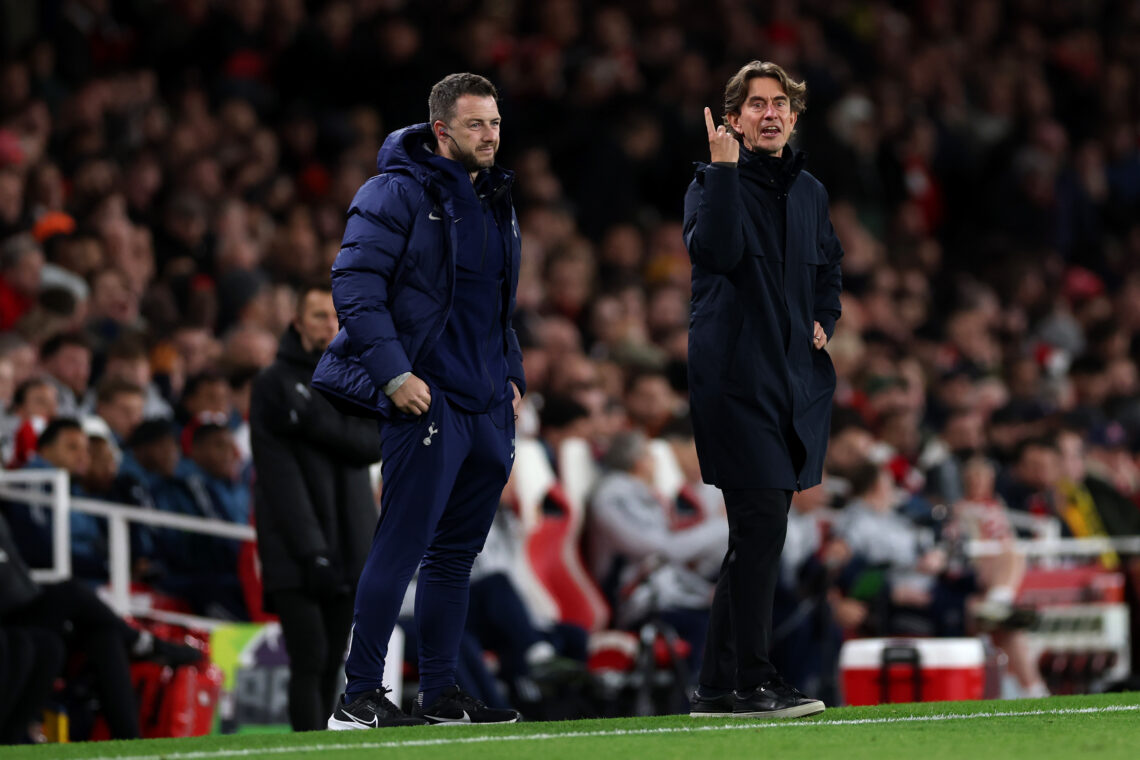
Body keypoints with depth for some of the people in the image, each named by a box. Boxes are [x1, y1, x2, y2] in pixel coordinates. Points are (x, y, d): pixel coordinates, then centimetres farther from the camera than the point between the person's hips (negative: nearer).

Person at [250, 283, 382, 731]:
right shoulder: (275, 383, -1)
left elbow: (373, 444, -3)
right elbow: (279, 474, -8)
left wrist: (314, 421, -16)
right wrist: (310, 549, -16)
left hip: (349, 551, 5)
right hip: (295, 554, -5)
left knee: (331, 666, 5)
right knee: (310, 659, -14)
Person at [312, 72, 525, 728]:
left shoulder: (495, 202, 18)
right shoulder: (399, 193, -8)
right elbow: (354, 286, -14)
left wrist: (512, 378, 18)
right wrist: (394, 373, -20)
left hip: (488, 406, 8)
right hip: (428, 400, -8)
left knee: (457, 551, 11)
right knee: (403, 545, -12)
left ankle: (441, 693, 18)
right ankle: (361, 696, -11)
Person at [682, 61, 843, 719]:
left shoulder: (809, 191, 16)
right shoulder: (713, 182, -3)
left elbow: (829, 264, 32)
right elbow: (716, 251, -22)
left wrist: (825, 318, 14)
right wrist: (725, 169, -21)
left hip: (796, 375, 7)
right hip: (735, 374, -7)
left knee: (760, 532, 9)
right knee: (761, 522, -15)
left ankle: (722, 681, 14)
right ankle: (746, 681, -13)